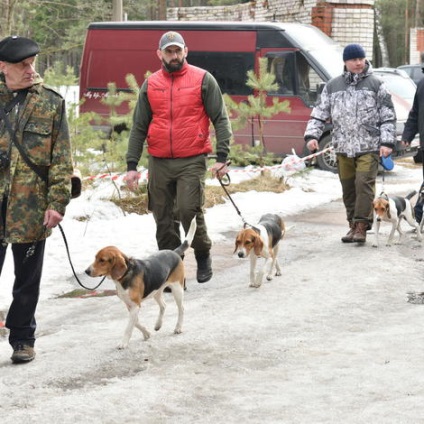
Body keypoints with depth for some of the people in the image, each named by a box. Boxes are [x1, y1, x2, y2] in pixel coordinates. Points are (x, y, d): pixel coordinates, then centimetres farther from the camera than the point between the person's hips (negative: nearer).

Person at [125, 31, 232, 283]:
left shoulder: (203, 80, 2)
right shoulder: (150, 85, 11)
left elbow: (221, 119, 0)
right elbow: (139, 127, 13)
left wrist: (222, 156, -10)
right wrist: (132, 165, 6)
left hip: (192, 161, -4)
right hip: (159, 163, 4)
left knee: (189, 210, -14)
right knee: (164, 219, 4)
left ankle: (203, 255, 11)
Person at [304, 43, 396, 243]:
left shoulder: (375, 84, 4)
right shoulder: (333, 86, 10)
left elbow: (388, 116, 3)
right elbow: (319, 113, 11)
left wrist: (387, 142, -7)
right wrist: (312, 135, -4)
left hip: (369, 147, -3)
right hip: (343, 147, 3)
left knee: (364, 183, -14)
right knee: (348, 188, 8)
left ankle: (361, 226, -11)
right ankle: (353, 225, 18)